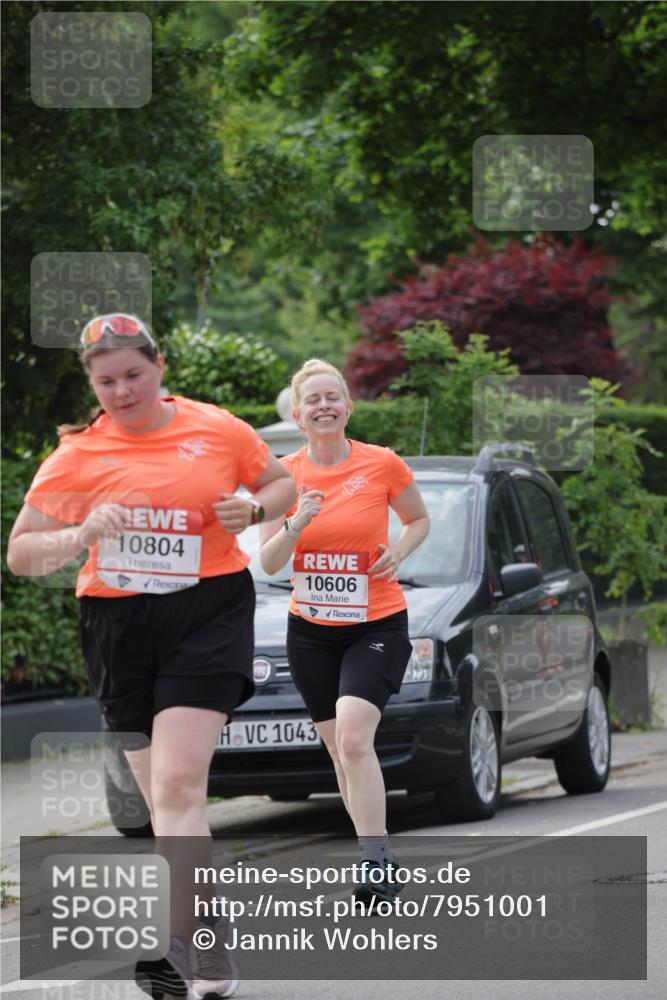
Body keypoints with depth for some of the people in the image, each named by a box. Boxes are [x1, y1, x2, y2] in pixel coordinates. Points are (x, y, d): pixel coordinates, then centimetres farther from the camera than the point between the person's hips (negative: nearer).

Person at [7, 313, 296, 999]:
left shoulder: (216, 429, 3)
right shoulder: (78, 454, 3)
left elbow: (283, 484, 19)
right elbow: (20, 554, 2)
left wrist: (253, 511, -4)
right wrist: (80, 536, -17)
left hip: (207, 614, -2)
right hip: (117, 626, 2)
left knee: (177, 787, -18)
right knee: (164, 798, 6)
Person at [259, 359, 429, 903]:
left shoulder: (382, 464, -7)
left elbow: (419, 519, 10)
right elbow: (268, 562, -3)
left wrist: (398, 551, -11)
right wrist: (296, 525, -22)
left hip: (378, 625, -4)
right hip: (311, 629, 4)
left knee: (353, 738, -22)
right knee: (341, 749, 8)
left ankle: (376, 862, -22)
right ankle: (376, 856, 22)